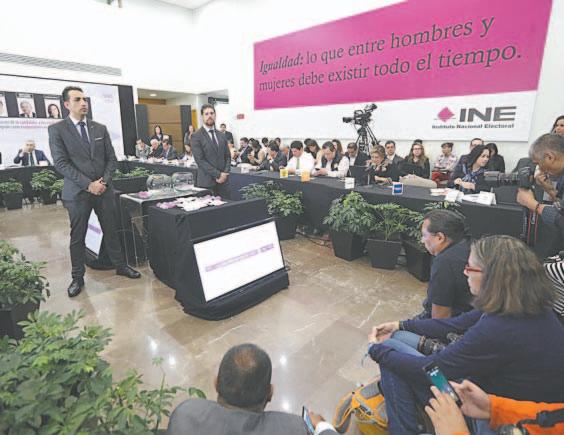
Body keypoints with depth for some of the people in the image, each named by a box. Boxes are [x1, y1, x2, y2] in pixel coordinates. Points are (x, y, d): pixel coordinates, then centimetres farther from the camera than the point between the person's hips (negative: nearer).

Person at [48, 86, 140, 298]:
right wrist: (88, 184, -16)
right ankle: (77, 277, 21)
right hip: (77, 192, -3)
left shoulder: (100, 128, 9)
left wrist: (104, 181, -8)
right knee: (77, 236, 7)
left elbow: (111, 158, 7)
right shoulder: (57, 129, -2)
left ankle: (120, 265, 26)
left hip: (104, 189, 3)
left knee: (111, 230, 11)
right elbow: (61, 163, -9)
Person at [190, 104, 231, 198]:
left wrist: (225, 173, -5)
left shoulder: (222, 135, 14)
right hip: (206, 182, -4)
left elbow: (228, 156, 12)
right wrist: (217, 174, -15)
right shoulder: (196, 136, -3)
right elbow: (200, 160, -11)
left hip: (223, 180, 5)